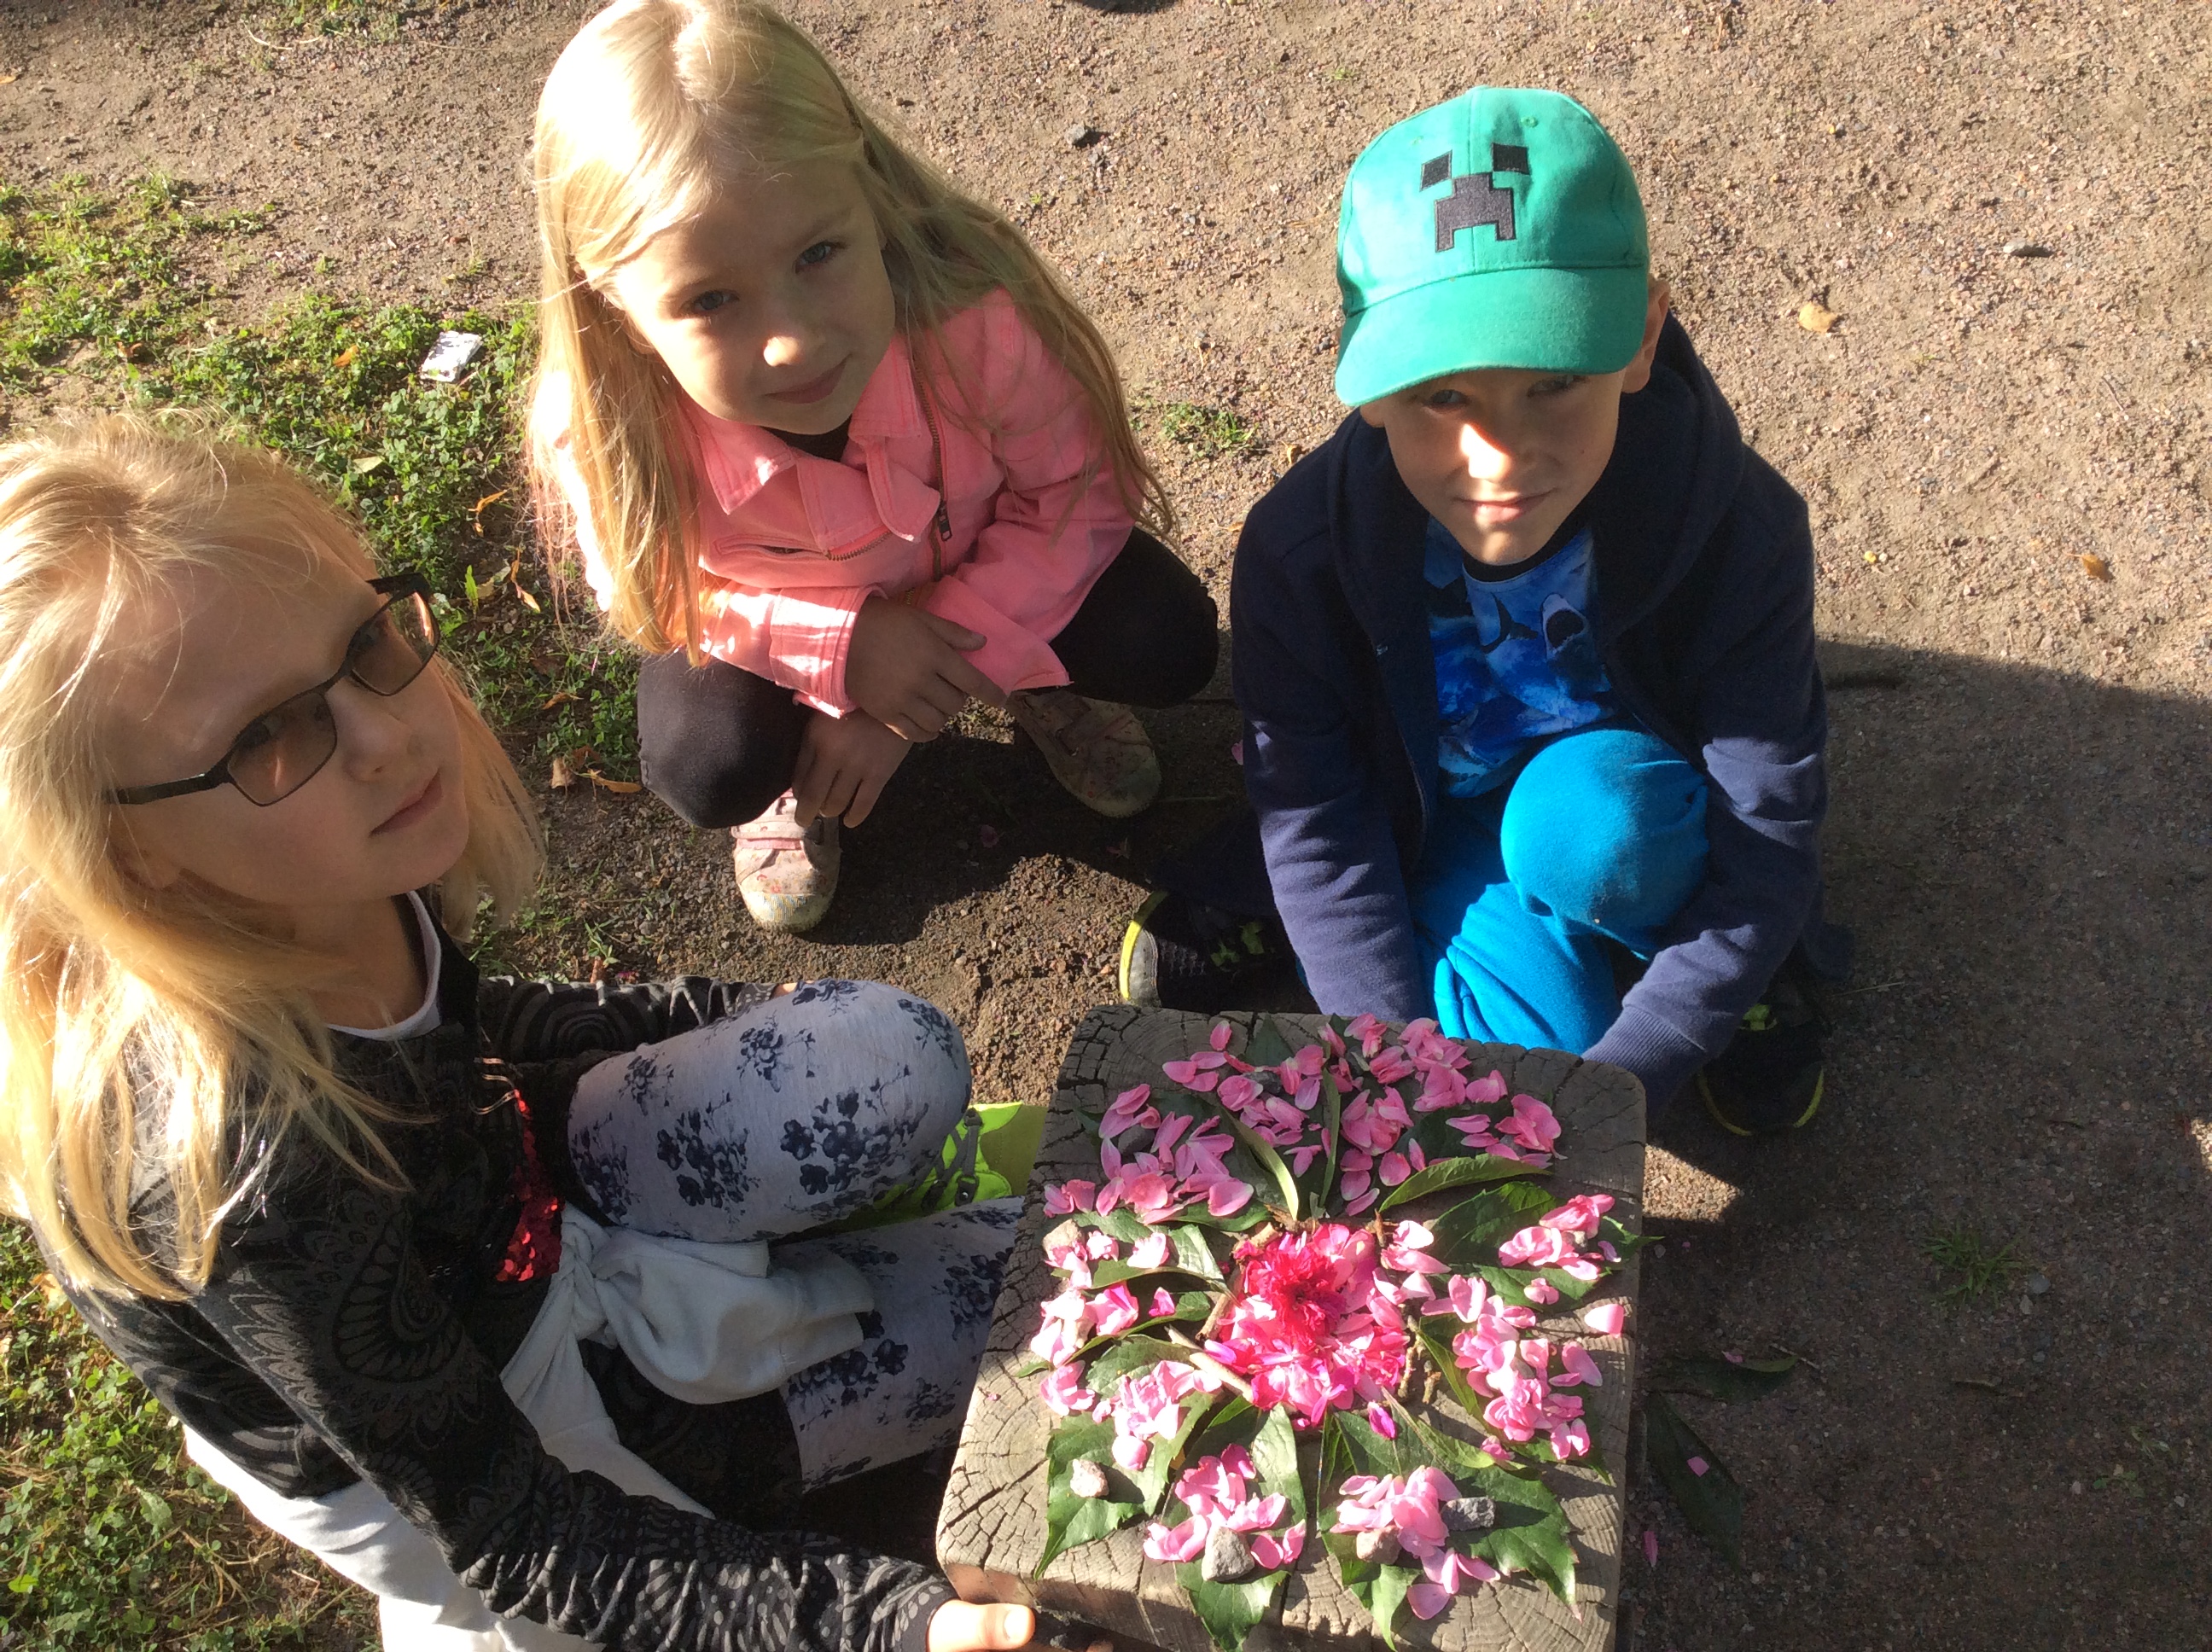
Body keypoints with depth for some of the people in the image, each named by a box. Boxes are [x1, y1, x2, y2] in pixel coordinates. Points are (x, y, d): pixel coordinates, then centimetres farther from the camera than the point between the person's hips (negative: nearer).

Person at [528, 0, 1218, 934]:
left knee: (1169, 648, -18)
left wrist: (929, 682, -27)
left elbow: (1074, 490, -21)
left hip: (973, 565, 1)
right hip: (779, 614, -1)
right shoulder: (599, 427, -35)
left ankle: (1032, 678, 16)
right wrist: (843, 648, -32)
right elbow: (656, 592, -16)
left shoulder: (974, 315, -39)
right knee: (707, 773, -26)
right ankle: (799, 767, 11)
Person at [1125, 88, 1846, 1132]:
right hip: (1433, 829, 1)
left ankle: (1750, 967, -1)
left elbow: (1769, 836, -24)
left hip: (1628, 800, 0)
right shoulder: (1301, 551, -27)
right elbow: (1313, 821, -18)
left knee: (1585, 823, -34)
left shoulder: (1735, 528, -28)